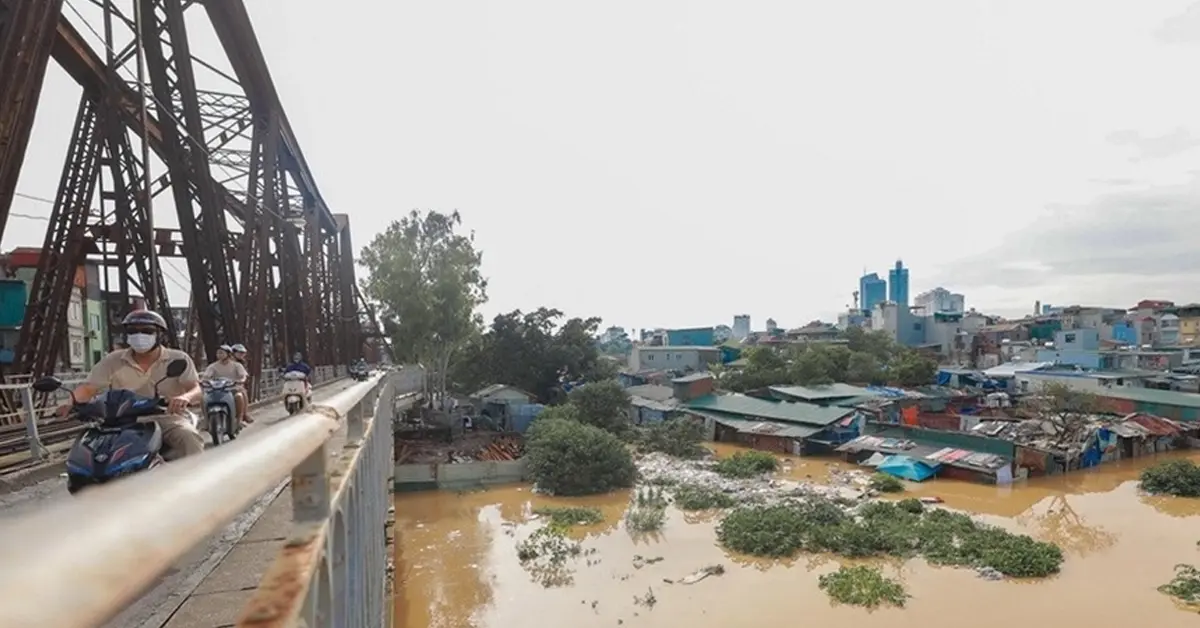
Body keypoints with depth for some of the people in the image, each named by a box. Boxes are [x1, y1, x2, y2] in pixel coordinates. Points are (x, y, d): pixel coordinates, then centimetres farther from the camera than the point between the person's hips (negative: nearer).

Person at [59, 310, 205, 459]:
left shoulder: (179, 359, 1)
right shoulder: (113, 361, 10)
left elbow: (196, 390, -10)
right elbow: (88, 388, 8)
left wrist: (185, 397, -37)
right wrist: (71, 403, -17)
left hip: (169, 417, -3)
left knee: (189, 437, -35)